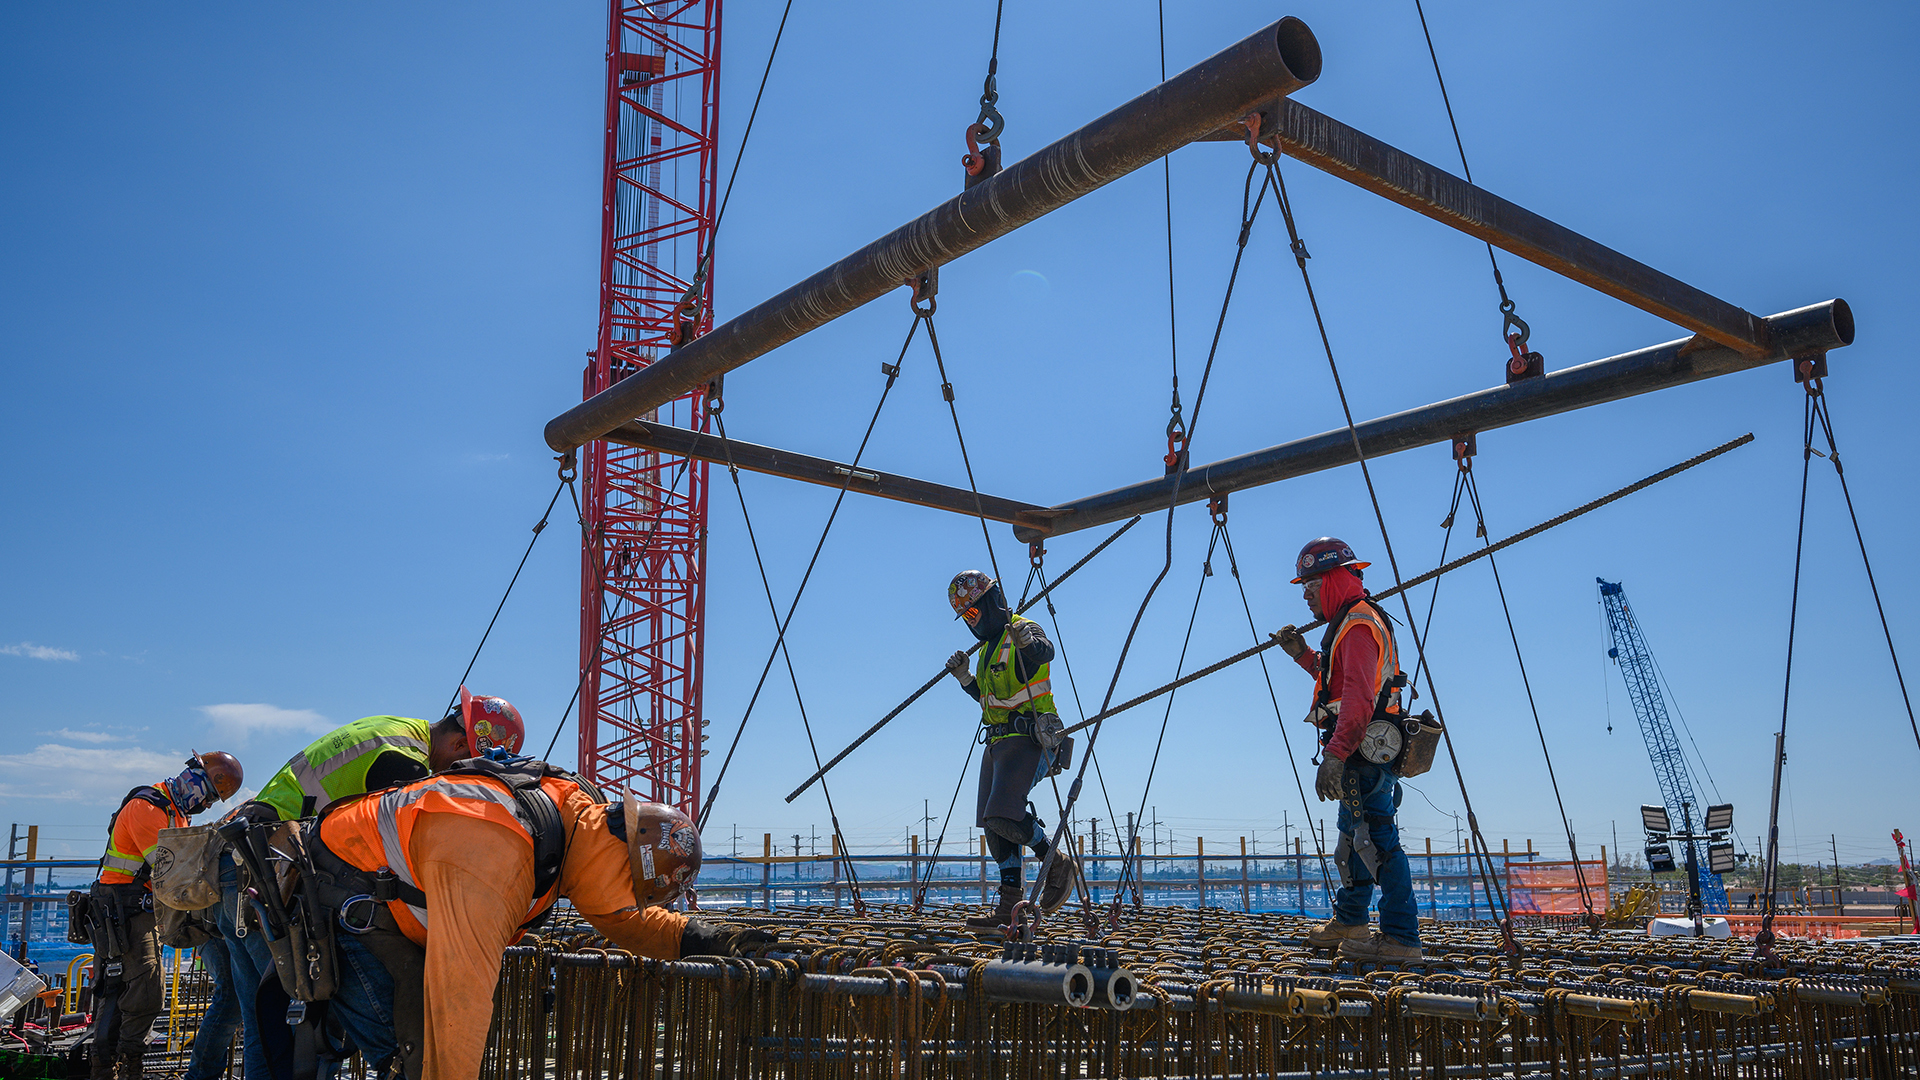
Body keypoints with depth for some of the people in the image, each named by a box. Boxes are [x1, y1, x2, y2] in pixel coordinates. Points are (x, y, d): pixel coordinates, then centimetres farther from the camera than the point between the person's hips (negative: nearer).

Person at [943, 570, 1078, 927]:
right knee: (993, 824, 6)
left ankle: (1057, 863, -1)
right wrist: (965, 678, 12)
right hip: (998, 743, 10)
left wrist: (1028, 643, -53)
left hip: (1027, 740, -10)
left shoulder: (1023, 630, -7)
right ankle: (1009, 903, 9)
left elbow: (1045, 651, -32)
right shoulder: (989, 646, 21)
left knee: (1002, 816, -21)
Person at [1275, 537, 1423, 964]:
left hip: (1363, 750, -12)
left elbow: (1359, 698, -27)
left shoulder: (1357, 625, -16)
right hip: (1362, 752, 12)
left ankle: (1401, 939, -9)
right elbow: (1339, 680, 32)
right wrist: (1303, 655, 23)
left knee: (1377, 840, -11)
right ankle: (1349, 921, 33)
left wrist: (1335, 755, -34)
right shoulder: (1352, 621, 19)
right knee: (1355, 835, 20)